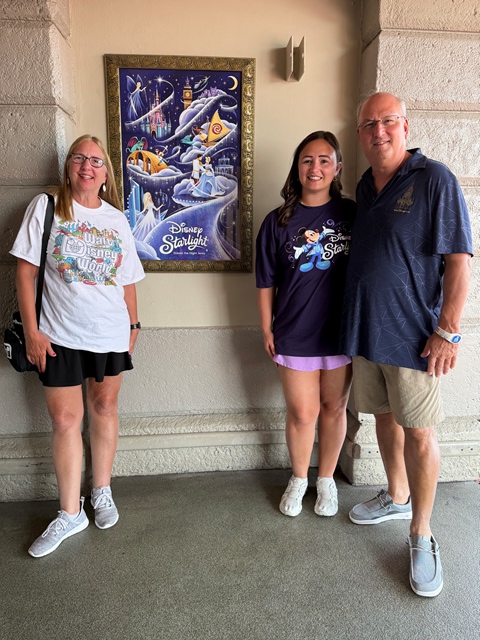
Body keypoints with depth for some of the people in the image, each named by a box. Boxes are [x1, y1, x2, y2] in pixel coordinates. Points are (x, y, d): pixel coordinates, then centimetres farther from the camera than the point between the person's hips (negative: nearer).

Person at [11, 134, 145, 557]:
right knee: (65, 419, 3)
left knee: (104, 408, 12)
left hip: (111, 333, 3)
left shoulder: (117, 219, 8)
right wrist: (32, 331, -9)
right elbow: (26, 271, -4)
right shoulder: (45, 207, -1)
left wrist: (134, 323, 9)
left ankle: (102, 493, 31)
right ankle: (70, 514, 18)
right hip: (60, 335, -2)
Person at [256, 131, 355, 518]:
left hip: (341, 331, 1)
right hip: (294, 334, 0)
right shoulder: (278, 221, -1)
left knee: (333, 408, 14)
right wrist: (267, 330, 1)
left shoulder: (352, 214, 0)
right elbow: (266, 283, 2)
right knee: (302, 413, 8)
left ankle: (326, 479, 36)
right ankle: (299, 479, 34)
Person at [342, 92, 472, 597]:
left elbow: (459, 260, -12)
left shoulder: (434, 179, -8)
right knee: (385, 418, 18)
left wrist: (446, 331, -17)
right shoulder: (363, 186, 12)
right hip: (365, 329, 6)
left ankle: (421, 535, 21)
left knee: (419, 433, 2)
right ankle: (396, 498, 39)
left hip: (411, 334, -6)